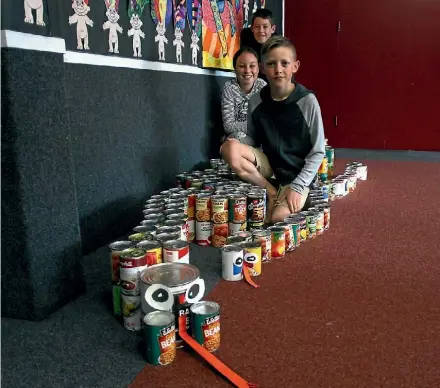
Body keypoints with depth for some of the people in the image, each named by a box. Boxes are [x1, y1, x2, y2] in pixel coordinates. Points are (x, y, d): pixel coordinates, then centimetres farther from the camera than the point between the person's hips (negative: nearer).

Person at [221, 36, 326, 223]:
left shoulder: (307, 101, -14)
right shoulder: (256, 102, -4)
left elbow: (318, 152, -10)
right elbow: (252, 141, 6)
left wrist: (297, 186, -17)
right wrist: (237, 151, -18)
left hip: (298, 173, -3)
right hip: (268, 165, 4)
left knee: (277, 218, -27)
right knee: (229, 148, -23)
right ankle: (271, 193, -7)